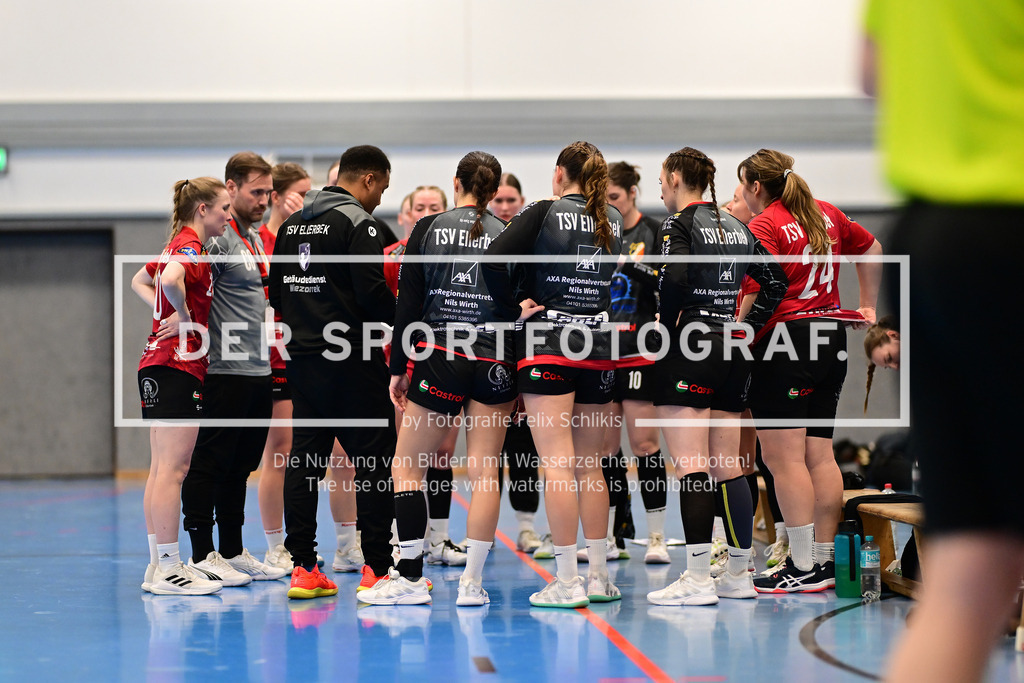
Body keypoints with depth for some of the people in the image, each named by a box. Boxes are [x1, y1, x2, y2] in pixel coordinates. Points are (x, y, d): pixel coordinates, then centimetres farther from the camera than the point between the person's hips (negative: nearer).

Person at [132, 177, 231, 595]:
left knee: (162, 469, 10)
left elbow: (140, 281, 32)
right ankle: (168, 570, -8)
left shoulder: (179, 245, 17)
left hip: (157, 364, 10)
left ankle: (159, 566, 14)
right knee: (172, 469, -9)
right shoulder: (191, 248, -12)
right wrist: (184, 316, -16)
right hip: (179, 367, -10)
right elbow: (171, 280, -33)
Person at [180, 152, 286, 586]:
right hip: (226, 371, -9)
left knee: (241, 465, 13)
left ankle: (233, 552, 19)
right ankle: (203, 555, 0)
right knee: (210, 463, -3)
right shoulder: (216, 236, -11)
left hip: (259, 371, 9)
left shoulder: (257, 237, 16)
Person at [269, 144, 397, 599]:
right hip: (351, 358, -7)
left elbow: (276, 293, 17)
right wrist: (402, 316, -1)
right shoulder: (356, 221, -10)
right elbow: (372, 292, -18)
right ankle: (377, 569, -1)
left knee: (304, 458, 8)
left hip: (302, 358, 7)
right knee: (373, 459, -1)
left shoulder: (292, 225, 14)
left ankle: (303, 568, 8)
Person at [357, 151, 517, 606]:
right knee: (484, 473, 5)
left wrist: (399, 368, 4)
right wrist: (521, 376, 9)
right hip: (495, 363, 2)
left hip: (439, 359, -1)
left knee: (407, 468, 8)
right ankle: (472, 582, 3)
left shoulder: (429, 228, 1)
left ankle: (410, 578, 3)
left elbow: (408, 303, -1)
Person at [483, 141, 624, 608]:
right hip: (598, 346, 5)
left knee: (557, 462, -7)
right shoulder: (613, 221, 10)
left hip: (548, 343, -5)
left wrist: (512, 311, -5)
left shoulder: (545, 213, -5)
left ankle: (567, 582, -10)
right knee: (589, 464, 12)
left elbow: (494, 260, -15)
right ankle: (598, 575, 14)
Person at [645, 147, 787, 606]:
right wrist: (745, 327, 14)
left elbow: (675, 280, -23)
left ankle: (697, 579, -13)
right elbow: (775, 283, 14)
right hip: (732, 352, 7)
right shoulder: (737, 228, 15)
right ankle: (739, 574, 16)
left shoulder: (679, 225, -6)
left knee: (691, 467, -9)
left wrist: (665, 326, -8)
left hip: (690, 349, -7)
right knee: (727, 468, 12)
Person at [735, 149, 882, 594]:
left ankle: (803, 569, -7)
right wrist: (867, 306, 37)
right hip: (831, 340, 8)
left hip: (785, 344, -8)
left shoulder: (764, 227, -10)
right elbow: (871, 249, 29)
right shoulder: (826, 215, 14)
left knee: (783, 457, -5)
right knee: (819, 456, 11)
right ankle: (825, 559, 13)